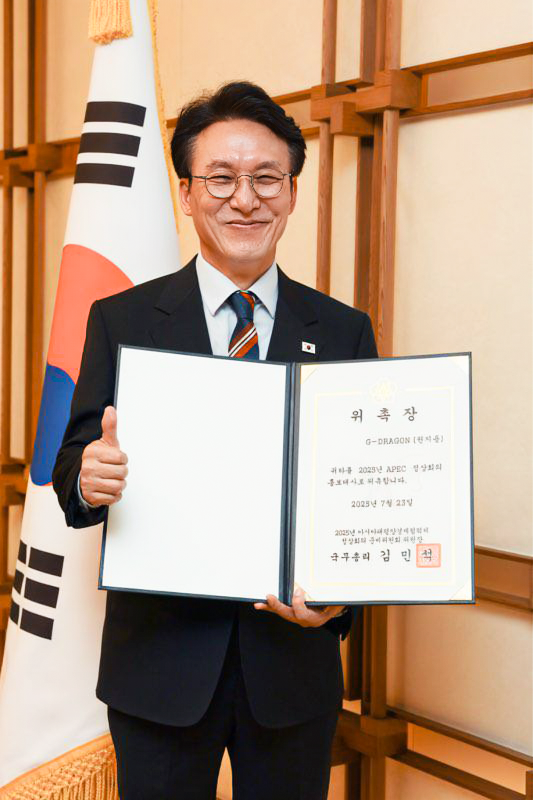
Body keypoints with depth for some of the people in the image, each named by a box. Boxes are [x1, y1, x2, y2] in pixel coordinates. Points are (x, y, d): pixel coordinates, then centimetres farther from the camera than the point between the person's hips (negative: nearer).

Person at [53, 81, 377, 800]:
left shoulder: (345, 332, 2)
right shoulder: (121, 321, 0)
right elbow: (74, 463, -1)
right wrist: (89, 478, -25)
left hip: (293, 660, 1)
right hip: (159, 662, -1)